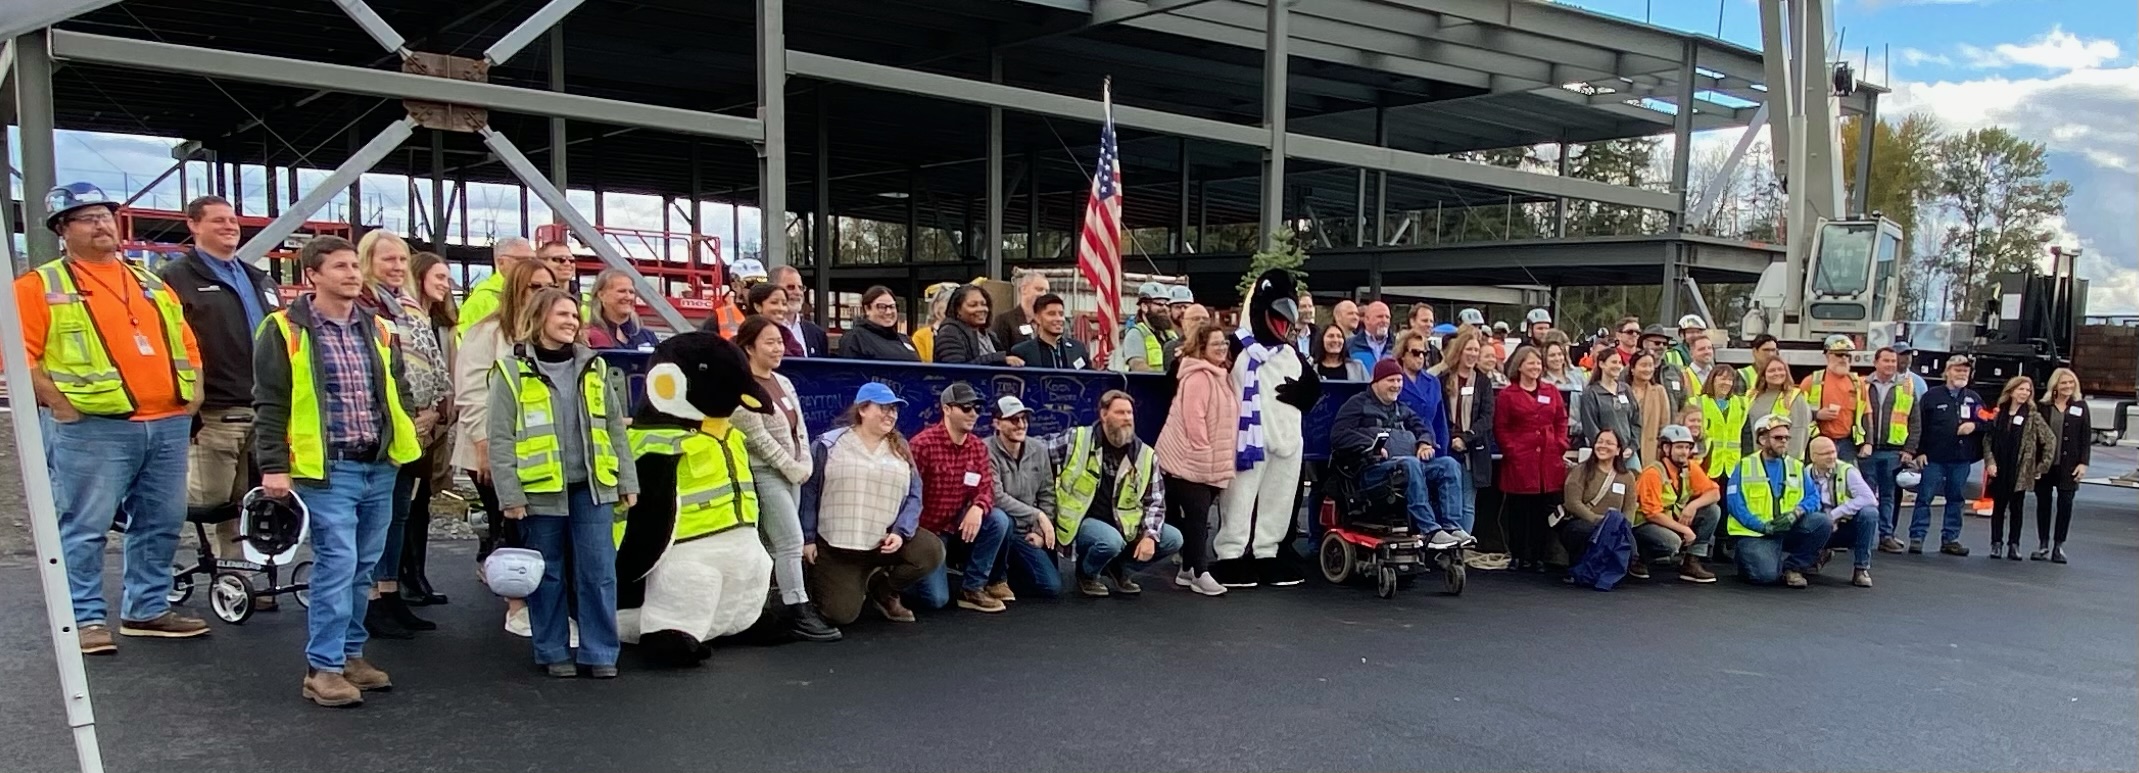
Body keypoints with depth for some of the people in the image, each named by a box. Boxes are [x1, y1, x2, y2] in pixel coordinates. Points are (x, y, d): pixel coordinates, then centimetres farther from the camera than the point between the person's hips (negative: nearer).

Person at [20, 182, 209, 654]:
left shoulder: (152, 284, 19)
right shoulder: (42, 286, 2)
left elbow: (186, 343, 23)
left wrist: (194, 394, 11)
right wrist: (60, 404, -12)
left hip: (168, 424, 6)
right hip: (93, 429, -5)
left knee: (161, 525, 10)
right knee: (86, 529, -1)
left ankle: (148, 610, 21)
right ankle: (86, 619, 8)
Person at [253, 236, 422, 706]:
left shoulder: (376, 330, 14)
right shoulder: (286, 331, -4)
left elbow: (398, 393, 23)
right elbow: (269, 404, -6)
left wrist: (403, 441, 14)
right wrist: (274, 466, -11)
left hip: (379, 468, 6)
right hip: (326, 471, -6)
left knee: (364, 567, 12)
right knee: (337, 564, -10)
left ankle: (350, 653, 23)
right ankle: (323, 668, -1)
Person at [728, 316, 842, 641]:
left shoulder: (783, 383, 15)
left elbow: (800, 427, 14)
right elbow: (757, 436, -16)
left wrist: (804, 464, 0)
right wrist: (790, 467, -12)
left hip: (791, 474, 8)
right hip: (764, 473, -8)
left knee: (778, 544, 9)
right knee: (792, 541, -11)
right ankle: (799, 612, -7)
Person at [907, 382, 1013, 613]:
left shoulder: (978, 447, 1)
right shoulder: (922, 444, -18)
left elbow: (986, 488, -5)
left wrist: (978, 508, -29)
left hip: (959, 525, 6)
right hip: (926, 530, -6)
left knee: (998, 519, -22)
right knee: (936, 599, -17)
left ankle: (972, 588, -7)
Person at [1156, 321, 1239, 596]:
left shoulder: (1221, 375, 15)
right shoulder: (1197, 377, -16)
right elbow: (1194, 419, -22)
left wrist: (1218, 459, 16)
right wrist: (1205, 457, -21)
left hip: (1209, 462, 9)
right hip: (1190, 460, -9)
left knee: (1197, 515, 11)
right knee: (1197, 514, -8)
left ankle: (1188, 569, 18)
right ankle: (1200, 573, -5)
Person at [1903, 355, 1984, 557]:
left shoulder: (1974, 398, 12)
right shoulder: (1932, 396, 0)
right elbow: (1918, 425, -3)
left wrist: (1974, 425, -7)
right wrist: (1919, 451, -8)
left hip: (1961, 458, 4)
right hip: (1933, 457, -4)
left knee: (1955, 499, 9)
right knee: (1925, 497, -3)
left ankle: (1950, 539, 16)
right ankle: (1917, 537, 0)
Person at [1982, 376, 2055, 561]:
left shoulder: (2033, 416, -2)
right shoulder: (1998, 413, 4)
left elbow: (2050, 440, -1)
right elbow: (1987, 439, 5)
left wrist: (2041, 467, -3)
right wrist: (1990, 462, -7)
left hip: (2020, 471, -2)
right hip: (1999, 471, 2)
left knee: (2016, 508, 4)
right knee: (1998, 507, 7)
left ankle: (2014, 545, 12)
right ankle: (1996, 543, 14)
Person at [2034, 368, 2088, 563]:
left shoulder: (2080, 406, 3)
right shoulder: (2043, 407, 2)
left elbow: (2086, 437, 2)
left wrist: (2083, 463, -5)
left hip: (2068, 466, 0)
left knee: (2065, 504, 1)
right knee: (2043, 503, 6)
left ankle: (2059, 547, 9)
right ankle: (2043, 545, 16)